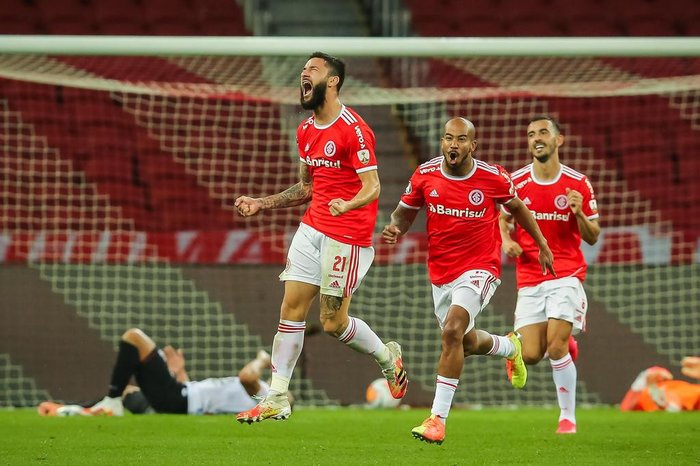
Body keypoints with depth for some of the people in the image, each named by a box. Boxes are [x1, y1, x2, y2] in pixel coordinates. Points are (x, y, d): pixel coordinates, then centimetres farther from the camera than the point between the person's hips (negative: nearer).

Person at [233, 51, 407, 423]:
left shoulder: (353, 129, -14)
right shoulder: (306, 131, 12)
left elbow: (372, 187, -17)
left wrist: (347, 205, -37)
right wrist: (262, 204, 18)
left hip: (348, 235, -8)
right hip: (312, 227, 8)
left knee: (333, 323, -5)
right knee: (291, 308, 0)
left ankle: (388, 357, 23)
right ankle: (277, 399, 2)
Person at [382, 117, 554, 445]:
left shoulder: (492, 178, -12)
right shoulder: (425, 175, -7)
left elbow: (516, 207, 7)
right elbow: (405, 212, 7)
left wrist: (542, 245, 16)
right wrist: (395, 228, -17)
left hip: (480, 267, -5)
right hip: (441, 272, 5)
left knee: (452, 330, -25)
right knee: (467, 343, 19)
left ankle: (438, 418, -23)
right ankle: (510, 347, 56)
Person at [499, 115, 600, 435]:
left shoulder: (578, 184, -2)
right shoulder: (516, 182, 1)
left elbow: (592, 237, 3)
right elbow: (503, 219, 17)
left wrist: (579, 214, -17)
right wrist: (507, 241, -5)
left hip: (566, 274, -2)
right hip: (529, 280, 2)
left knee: (555, 346, -17)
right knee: (531, 355, -7)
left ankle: (568, 416, 0)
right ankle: (565, 345, 30)